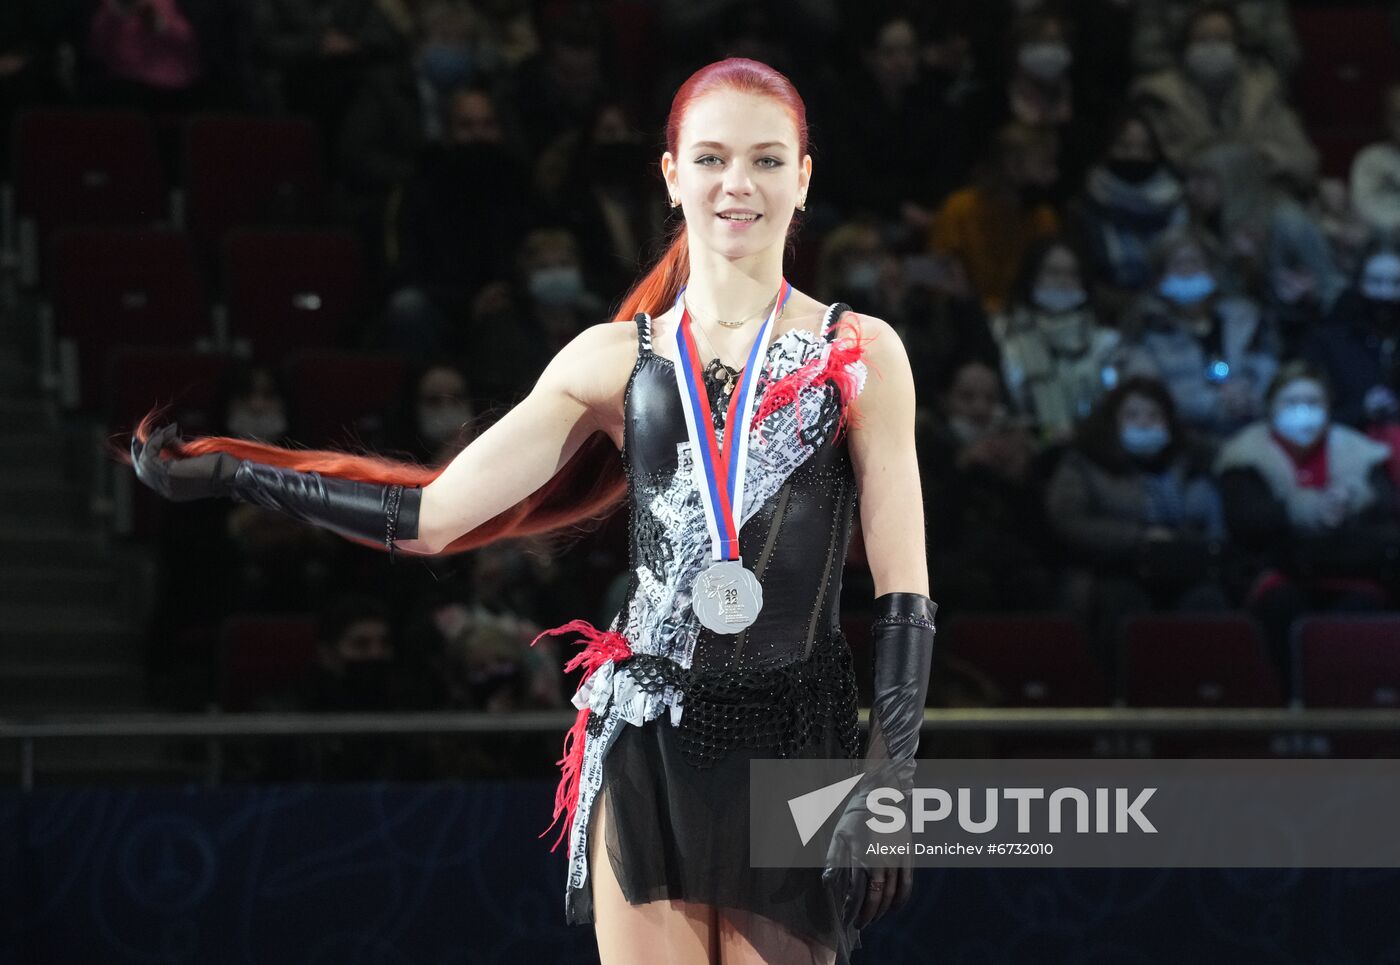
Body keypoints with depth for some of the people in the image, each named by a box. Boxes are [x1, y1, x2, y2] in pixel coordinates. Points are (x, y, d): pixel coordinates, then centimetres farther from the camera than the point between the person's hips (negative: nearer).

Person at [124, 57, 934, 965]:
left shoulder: (861, 354, 3)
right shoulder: (615, 360, 9)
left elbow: (904, 589, 2)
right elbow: (431, 515, 9)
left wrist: (892, 776, -7)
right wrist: (224, 471, 7)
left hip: (795, 749, -1)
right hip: (648, 746, 1)